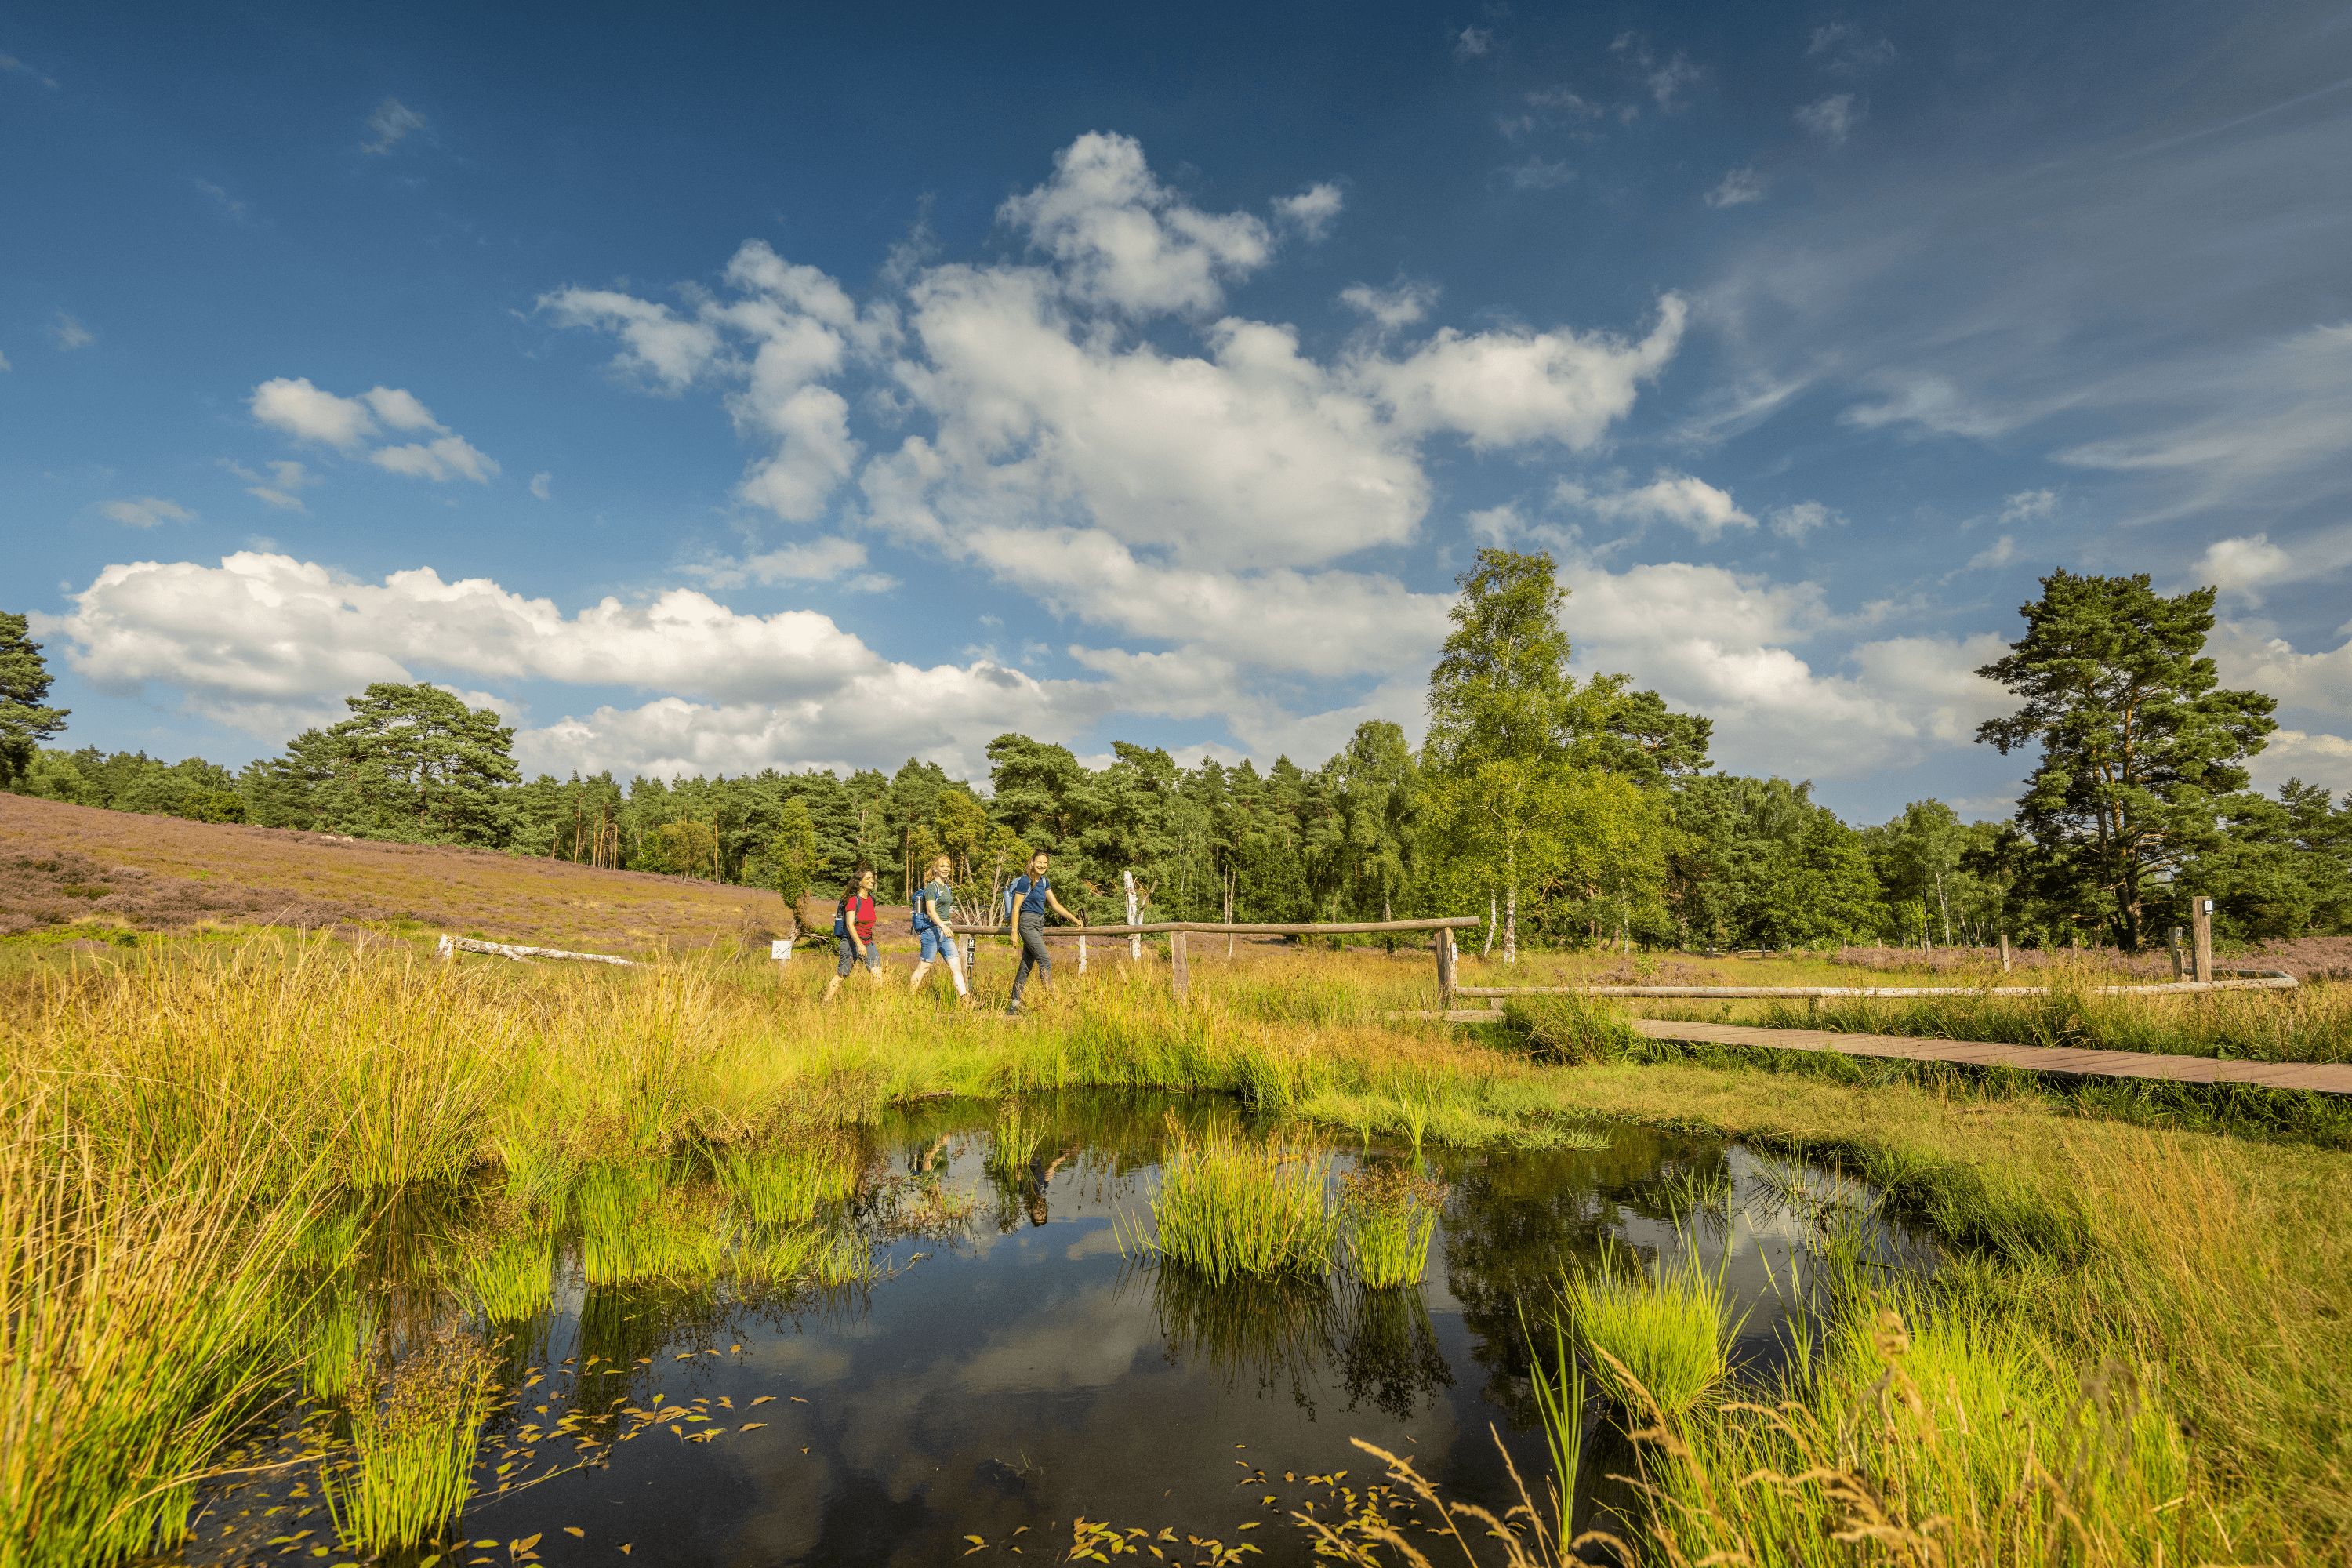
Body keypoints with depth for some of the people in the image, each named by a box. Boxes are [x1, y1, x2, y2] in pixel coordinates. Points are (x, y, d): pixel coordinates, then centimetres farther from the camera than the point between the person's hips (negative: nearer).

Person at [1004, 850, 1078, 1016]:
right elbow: (1016, 907, -10)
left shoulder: (1044, 882, 13)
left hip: (1038, 924, 8)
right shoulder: (1025, 881, -10)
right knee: (1045, 961, -13)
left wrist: (1073, 918, 9)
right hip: (1027, 923, -8)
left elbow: (1055, 904, 17)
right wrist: (1014, 931, -13)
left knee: (1027, 964, 7)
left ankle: (1015, 1004, 10)